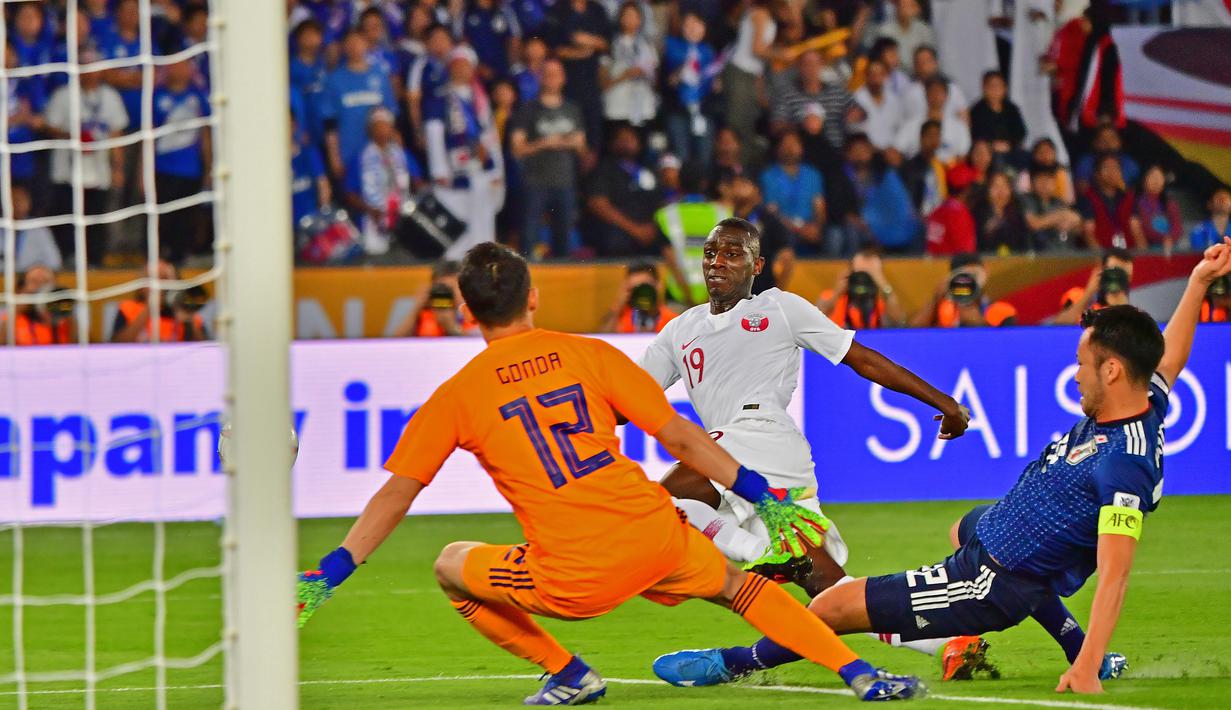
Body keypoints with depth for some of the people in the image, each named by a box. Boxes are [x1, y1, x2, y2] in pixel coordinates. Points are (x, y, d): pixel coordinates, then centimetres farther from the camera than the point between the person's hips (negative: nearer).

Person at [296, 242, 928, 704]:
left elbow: (396, 494, 1)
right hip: (656, 541, 3)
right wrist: (763, 498, 15)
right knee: (739, 586, 29)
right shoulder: (589, 355, 7)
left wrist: (328, 576, 6)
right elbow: (680, 437, 8)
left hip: (574, 581, -3)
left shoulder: (456, 397, 3)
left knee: (452, 567, 21)